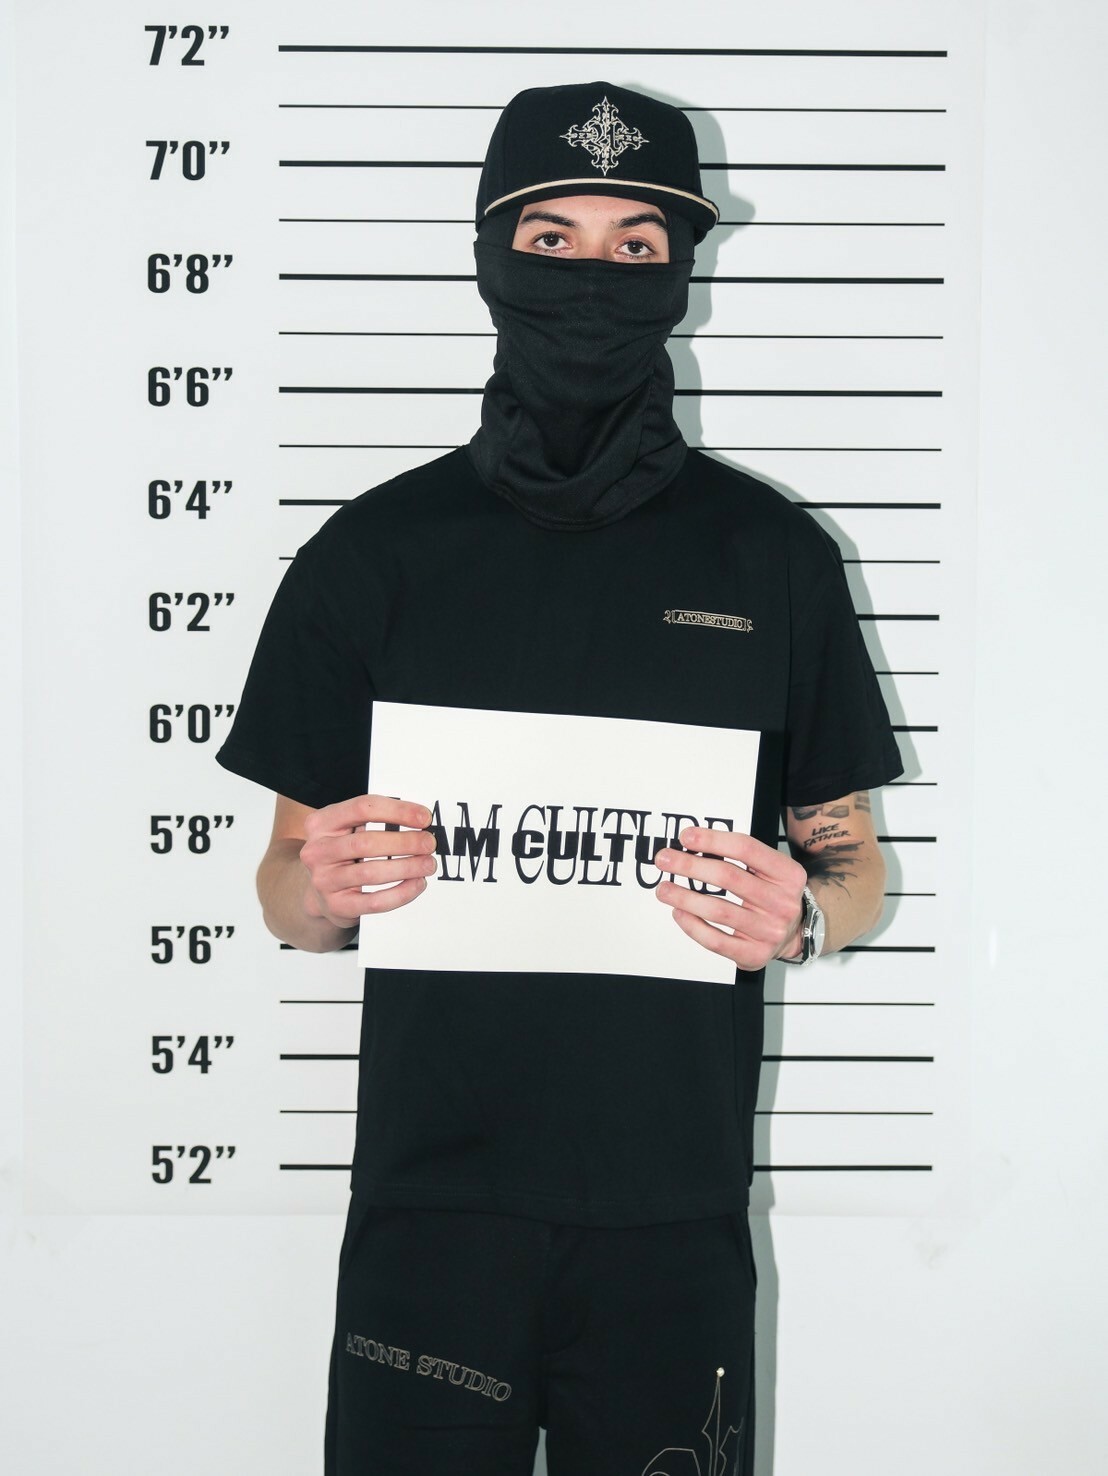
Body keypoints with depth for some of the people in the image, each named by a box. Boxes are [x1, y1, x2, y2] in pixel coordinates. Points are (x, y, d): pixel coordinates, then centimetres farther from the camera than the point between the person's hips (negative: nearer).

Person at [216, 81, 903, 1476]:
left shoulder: (771, 554, 4)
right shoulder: (373, 552, 4)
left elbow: (853, 858, 10)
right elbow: (283, 887, 9)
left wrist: (801, 918, -12)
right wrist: (323, 889, -14)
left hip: (673, 1212, 0)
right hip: (430, 1198, 0)